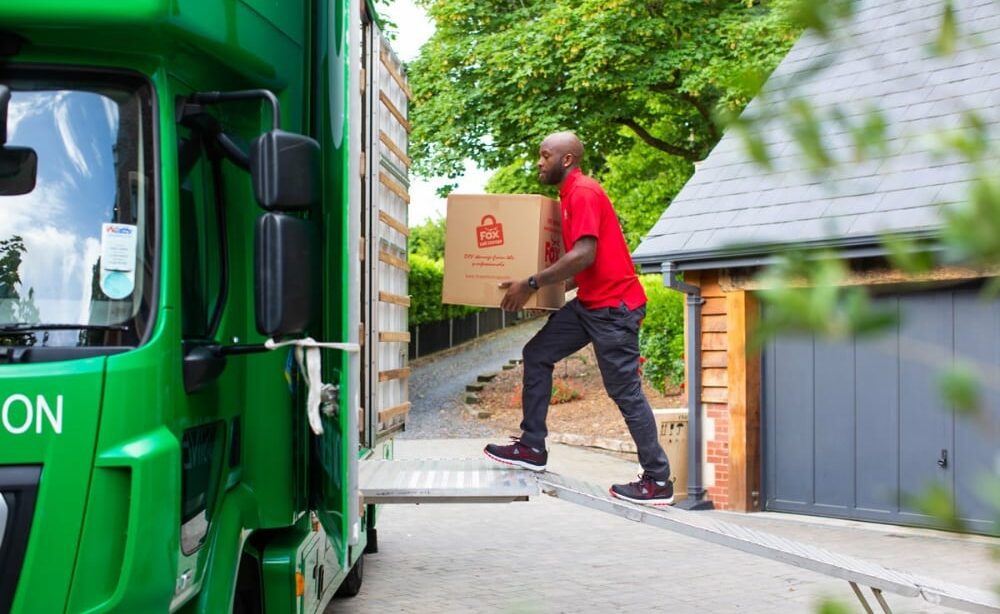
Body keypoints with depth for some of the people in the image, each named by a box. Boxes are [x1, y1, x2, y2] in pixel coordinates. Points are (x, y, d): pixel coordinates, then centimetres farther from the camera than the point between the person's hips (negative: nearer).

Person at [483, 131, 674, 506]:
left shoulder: (583, 193, -15)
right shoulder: (571, 195, 16)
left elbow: (584, 254, -26)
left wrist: (532, 285, -22)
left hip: (613, 305, -10)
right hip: (590, 303, 10)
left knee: (625, 391, -5)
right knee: (537, 354, 8)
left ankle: (658, 482, 2)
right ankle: (532, 447, 11)